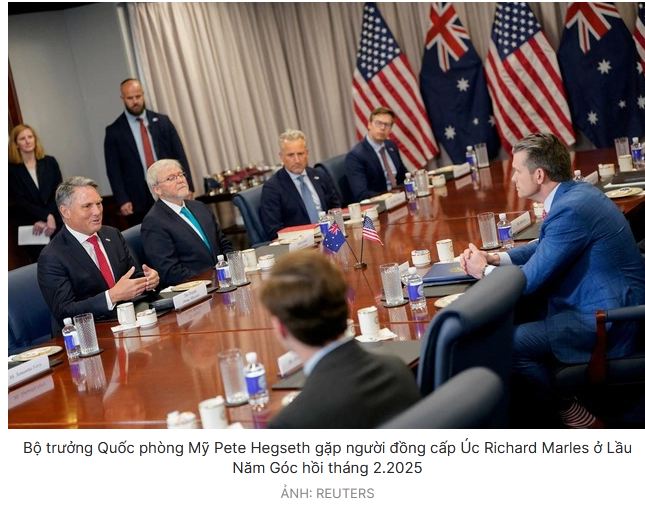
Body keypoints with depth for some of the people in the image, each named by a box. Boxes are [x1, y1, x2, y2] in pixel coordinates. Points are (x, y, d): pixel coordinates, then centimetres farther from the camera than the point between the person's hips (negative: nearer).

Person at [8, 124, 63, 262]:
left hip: (56, 223, 2)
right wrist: (47, 217, -14)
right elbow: (20, 202, -5)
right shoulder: (12, 169, 0)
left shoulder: (50, 162, 7)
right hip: (30, 228, -2)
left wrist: (49, 218, -12)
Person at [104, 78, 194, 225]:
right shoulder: (114, 131, 3)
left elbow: (179, 155, 8)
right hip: (139, 201, -2)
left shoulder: (162, 121, 9)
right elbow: (113, 170, 0)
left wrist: (187, 187, -1)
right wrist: (122, 201, -9)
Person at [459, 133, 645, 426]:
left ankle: (568, 411, 5)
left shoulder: (572, 210, -25)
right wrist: (495, 257, 7)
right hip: (610, 304, 10)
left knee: (506, 343, -16)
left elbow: (531, 280, -20)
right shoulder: (573, 193, 6)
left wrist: (484, 271, -2)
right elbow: (545, 247, 21)